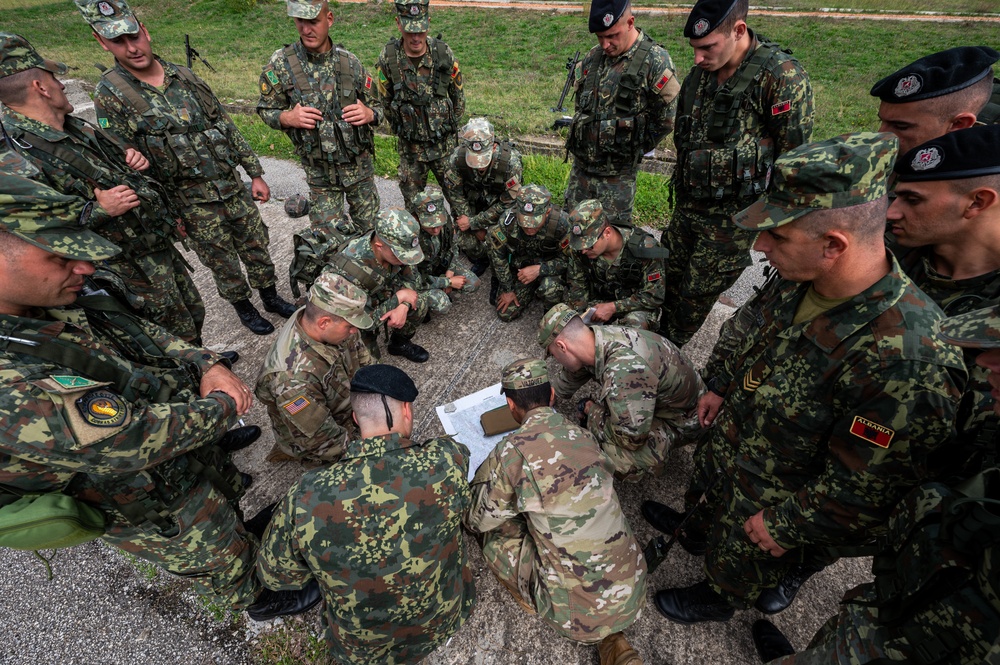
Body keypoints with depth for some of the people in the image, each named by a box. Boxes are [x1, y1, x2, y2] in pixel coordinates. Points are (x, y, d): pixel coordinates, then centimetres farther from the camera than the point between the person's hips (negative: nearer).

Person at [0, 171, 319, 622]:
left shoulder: (47, 300, -13)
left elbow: (141, 333, 0)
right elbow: (136, 441, -37)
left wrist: (207, 365, -15)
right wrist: (222, 407, -21)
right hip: (158, 511, -6)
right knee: (221, 557, 22)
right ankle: (254, 600, 50)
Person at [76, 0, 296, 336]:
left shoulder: (184, 76, 4)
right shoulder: (110, 96, -9)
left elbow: (228, 128, 8)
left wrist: (255, 173, 7)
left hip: (233, 186, 4)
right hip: (193, 204, -4)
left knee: (256, 246, 14)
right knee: (222, 262, 9)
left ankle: (271, 297, 35)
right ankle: (243, 308, 31)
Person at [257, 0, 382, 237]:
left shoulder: (350, 62, -4)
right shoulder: (281, 64, -8)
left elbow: (377, 106, 6)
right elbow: (266, 110, 2)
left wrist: (369, 114, -18)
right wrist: (288, 118, -20)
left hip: (360, 165, 2)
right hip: (320, 172, -1)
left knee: (369, 228, 14)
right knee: (330, 237, 3)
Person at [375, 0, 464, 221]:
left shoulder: (443, 53, -12)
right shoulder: (388, 57, -12)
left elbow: (458, 95, 3)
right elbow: (385, 101, 3)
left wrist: (448, 126, 11)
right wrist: (401, 128, 12)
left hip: (444, 142, 0)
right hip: (409, 145, 0)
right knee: (413, 200, 11)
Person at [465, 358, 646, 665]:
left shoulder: (511, 451, -18)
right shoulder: (584, 436, -1)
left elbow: (478, 521, -6)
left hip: (578, 609, -5)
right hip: (633, 591, 5)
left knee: (495, 534, 10)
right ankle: (610, 639, 17)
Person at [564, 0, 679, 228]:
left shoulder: (655, 61, -11)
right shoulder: (592, 58, 5)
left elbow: (666, 119, -6)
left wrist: (633, 147, 1)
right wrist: (581, 140, 13)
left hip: (618, 174, -5)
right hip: (580, 166, 6)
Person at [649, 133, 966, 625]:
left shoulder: (905, 360, -40)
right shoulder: (799, 278, -18)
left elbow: (859, 490, -29)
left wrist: (785, 525, -18)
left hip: (775, 489, -5)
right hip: (728, 439, 6)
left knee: (736, 564, 25)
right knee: (706, 494, 35)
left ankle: (718, 601, 58)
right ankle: (695, 526, 68)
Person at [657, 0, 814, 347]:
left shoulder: (783, 78, -17)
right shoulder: (699, 76, 3)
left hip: (732, 217, -6)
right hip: (686, 207, 6)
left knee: (697, 294, 5)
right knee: (672, 281, 15)